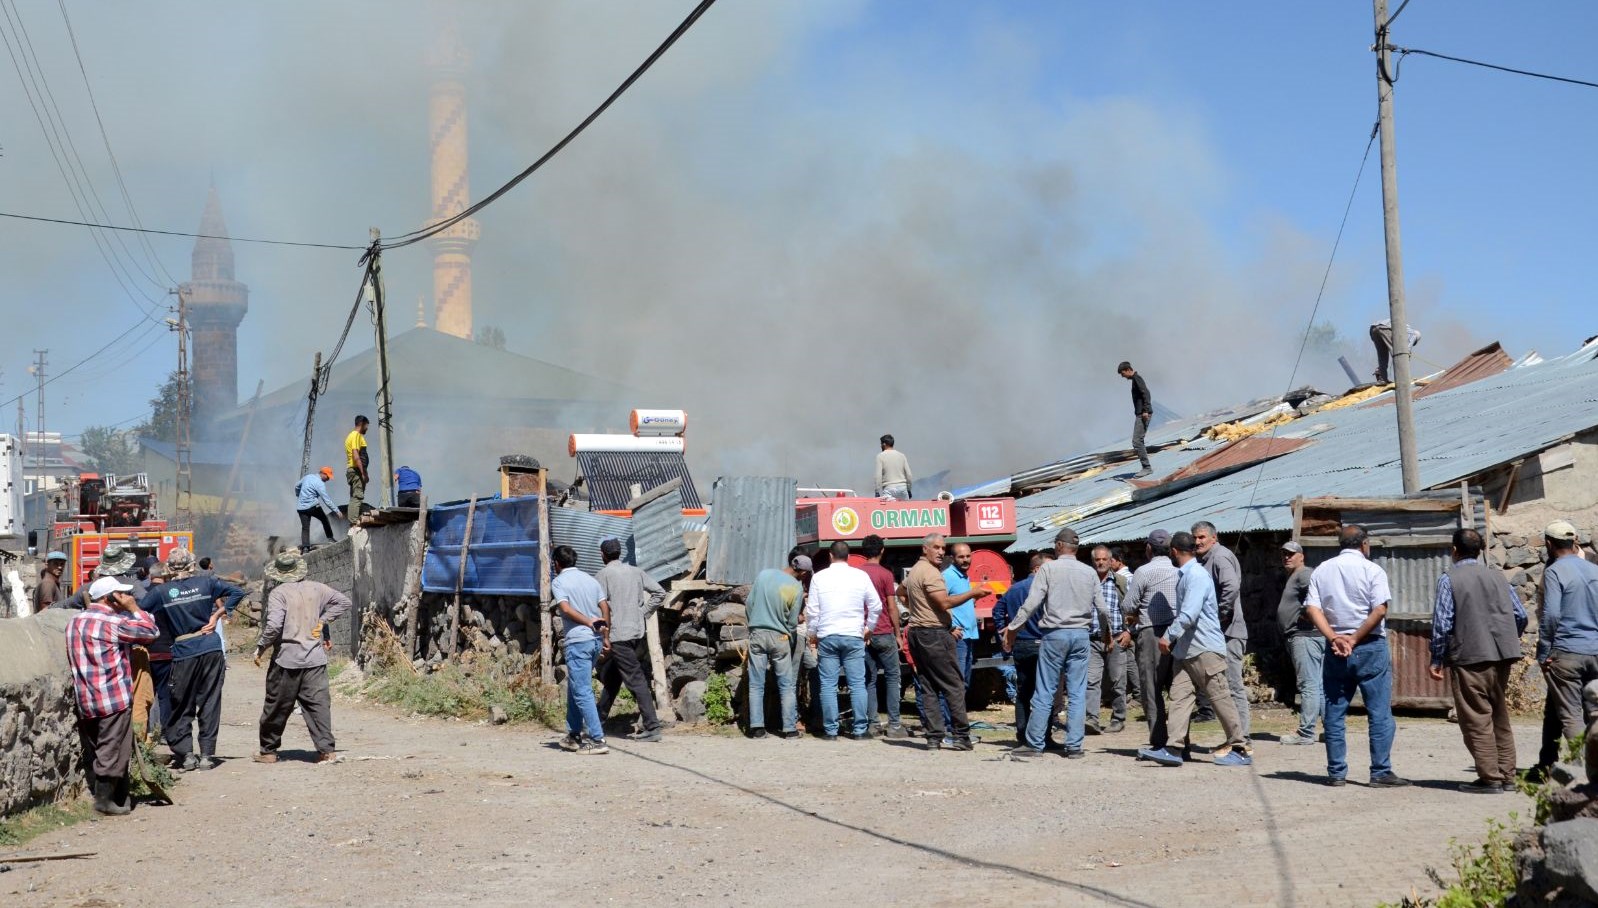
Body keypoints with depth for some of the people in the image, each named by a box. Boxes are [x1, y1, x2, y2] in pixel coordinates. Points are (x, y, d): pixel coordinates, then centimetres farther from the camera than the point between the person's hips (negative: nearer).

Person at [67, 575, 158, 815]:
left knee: (93, 753, 15)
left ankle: (96, 795, 21)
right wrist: (133, 608, -3)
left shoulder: (75, 621, 12)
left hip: (84, 700, 8)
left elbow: (73, 660, 18)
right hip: (114, 700, -8)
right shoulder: (113, 622, -14)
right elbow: (150, 631, -11)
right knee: (112, 752, -1)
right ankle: (105, 801, 2)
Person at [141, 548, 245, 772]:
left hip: (184, 654, -1)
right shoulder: (206, 583, 2)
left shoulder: (161, 592, -3)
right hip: (211, 648, 2)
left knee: (181, 707, 11)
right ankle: (207, 755, 7)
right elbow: (237, 593, 4)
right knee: (210, 703, 7)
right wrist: (216, 616, 5)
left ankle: (185, 754, 7)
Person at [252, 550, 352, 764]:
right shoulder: (316, 588, 5)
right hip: (315, 658, 3)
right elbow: (343, 601, 12)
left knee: (276, 707, 10)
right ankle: (327, 750, -8)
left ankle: (268, 751, 21)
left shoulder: (278, 593, -10)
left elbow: (273, 625, -19)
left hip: (286, 659, -3)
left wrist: (261, 648, -6)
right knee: (319, 703, 0)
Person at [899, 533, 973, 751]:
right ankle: (961, 737, -6)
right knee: (954, 686, -5)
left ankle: (934, 738, 6)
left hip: (917, 633, 10)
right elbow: (945, 603, -22)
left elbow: (901, 593, 33)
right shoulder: (930, 572, -14)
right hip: (934, 634, -10)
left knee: (927, 688, 7)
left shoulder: (914, 571, 17)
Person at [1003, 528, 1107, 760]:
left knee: (1044, 693, 1)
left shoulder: (1048, 569, -4)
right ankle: (1074, 746, 5)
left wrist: (1012, 628, -3)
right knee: (1077, 693, 6)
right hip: (1080, 635, 3)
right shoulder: (1089, 572, 6)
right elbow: (1102, 608, 8)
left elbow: (1031, 603, -10)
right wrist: (1107, 632, 26)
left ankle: (1034, 744, 3)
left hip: (1055, 634, -3)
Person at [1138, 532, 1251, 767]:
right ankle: (1176, 748, -5)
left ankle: (1238, 748, 8)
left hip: (1205, 649, -9)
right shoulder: (1183, 575, 15)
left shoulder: (1197, 575, -15)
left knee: (1219, 697, -1)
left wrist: (1169, 636, -18)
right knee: (1179, 696, 0)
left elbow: (1189, 614, -24)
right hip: (1185, 648, 9)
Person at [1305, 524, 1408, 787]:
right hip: (1370, 647, -4)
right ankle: (1381, 772, 0)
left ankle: (1336, 773, 8)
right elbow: (1380, 610, -14)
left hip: (1335, 648, 4)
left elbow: (1312, 609, -2)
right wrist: (1354, 640, -11)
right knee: (1380, 713, 2)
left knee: (1334, 713, 8)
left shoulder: (1321, 571, 9)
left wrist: (1334, 638, -9)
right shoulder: (1372, 570, -3)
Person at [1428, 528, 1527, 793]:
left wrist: (1437, 659, -2)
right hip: (1501, 656, 6)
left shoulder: (1449, 579, -5)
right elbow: (1521, 615, 9)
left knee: (1477, 719, 0)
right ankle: (1506, 776, 19)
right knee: (1500, 717, 15)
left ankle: (1490, 778, -2)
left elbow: (1442, 622, -10)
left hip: (1469, 657, -6)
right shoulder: (1497, 576, 11)